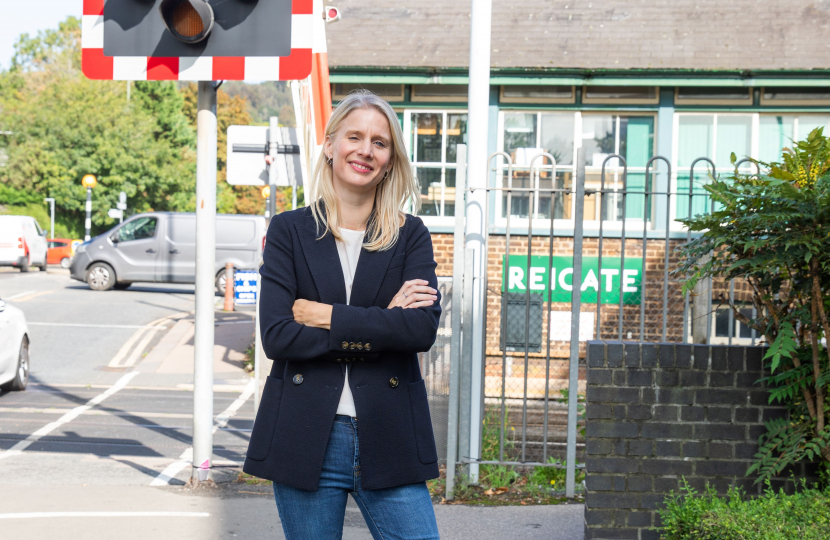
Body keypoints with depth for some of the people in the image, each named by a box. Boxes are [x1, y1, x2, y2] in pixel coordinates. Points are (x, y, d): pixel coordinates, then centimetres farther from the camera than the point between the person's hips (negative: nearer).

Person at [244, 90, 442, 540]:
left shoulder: (410, 236, 7)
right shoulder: (290, 231, 5)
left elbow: (423, 328, -9)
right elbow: (275, 335, -7)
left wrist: (325, 316, -11)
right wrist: (378, 326, -10)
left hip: (389, 441, 0)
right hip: (305, 441, 0)